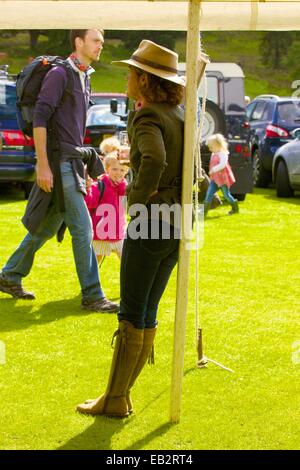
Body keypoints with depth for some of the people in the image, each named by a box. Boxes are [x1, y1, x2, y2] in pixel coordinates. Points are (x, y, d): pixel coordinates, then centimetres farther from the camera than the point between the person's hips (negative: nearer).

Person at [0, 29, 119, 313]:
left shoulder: (84, 77, 16)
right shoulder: (60, 74, -11)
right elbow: (40, 118, -16)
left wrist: (83, 164, 21)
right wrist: (43, 165, -21)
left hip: (74, 161, 9)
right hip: (59, 161, -9)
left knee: (47, 227, 14)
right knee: (82, 229, -8)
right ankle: (92, 297, -3)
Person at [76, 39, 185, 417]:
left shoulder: (146, 118, -16)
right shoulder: (178, 115, 10)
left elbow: (154, 160, -35)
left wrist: (138, 198, -21)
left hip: (149, 224, -8)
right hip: (175, 227, 8)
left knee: (132, 314, 0)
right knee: (146, 315, 12)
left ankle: (114, 400, 8)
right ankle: (121, 394, 19)